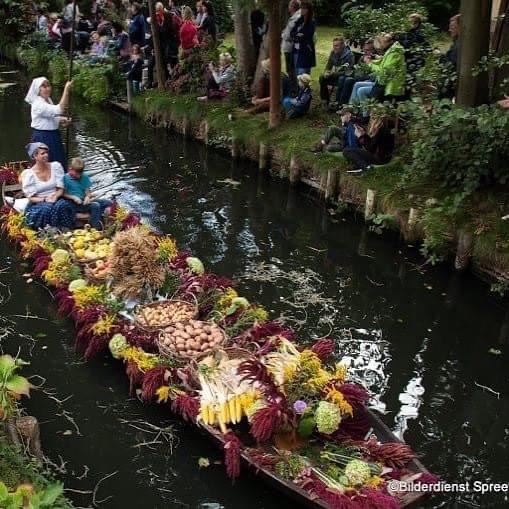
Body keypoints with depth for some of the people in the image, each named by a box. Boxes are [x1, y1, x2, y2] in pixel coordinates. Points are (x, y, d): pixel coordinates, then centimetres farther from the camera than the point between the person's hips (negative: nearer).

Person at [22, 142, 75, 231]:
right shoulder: (28, 174, -5)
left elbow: (60, 189, 3)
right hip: (38, 204, -2)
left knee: (63, 204, -33)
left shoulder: (56, 166, 3)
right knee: (47, 209, -37)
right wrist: (45, 199, -22)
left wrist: (55, 196, -18)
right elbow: (31, 198, -6)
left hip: (55, 200, 2)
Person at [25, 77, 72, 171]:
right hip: (43, 138, -9)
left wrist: (61, 120, 1)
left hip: (53, 136, 9)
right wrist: (66, 89, -38)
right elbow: (59, 110, -36)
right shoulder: (38, 104, -23)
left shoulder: (48, 100, 7)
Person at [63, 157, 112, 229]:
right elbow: (63, 194, -6)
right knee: (95, 205, -31)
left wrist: (88, 196, -15)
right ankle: (96, 228, -31)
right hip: (75, 204, -7)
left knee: (109, 203, -6)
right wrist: (73, 197, -20)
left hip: (85, 201, 7)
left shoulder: (85, 177, 12)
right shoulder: (66, 178, -4)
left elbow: (88, 191, 7)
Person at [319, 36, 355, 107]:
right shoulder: (333, 53, -2)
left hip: (345, 76, -6)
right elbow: (328, 67, 8)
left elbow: (348, 72, -24)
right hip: (336, 75, 6)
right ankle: (325, 100, -3)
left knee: (341, 79, -37)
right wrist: (326, 72, -16)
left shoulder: (349, 55, -20)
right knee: (322, 78, -15)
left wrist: (334, 73, -31)